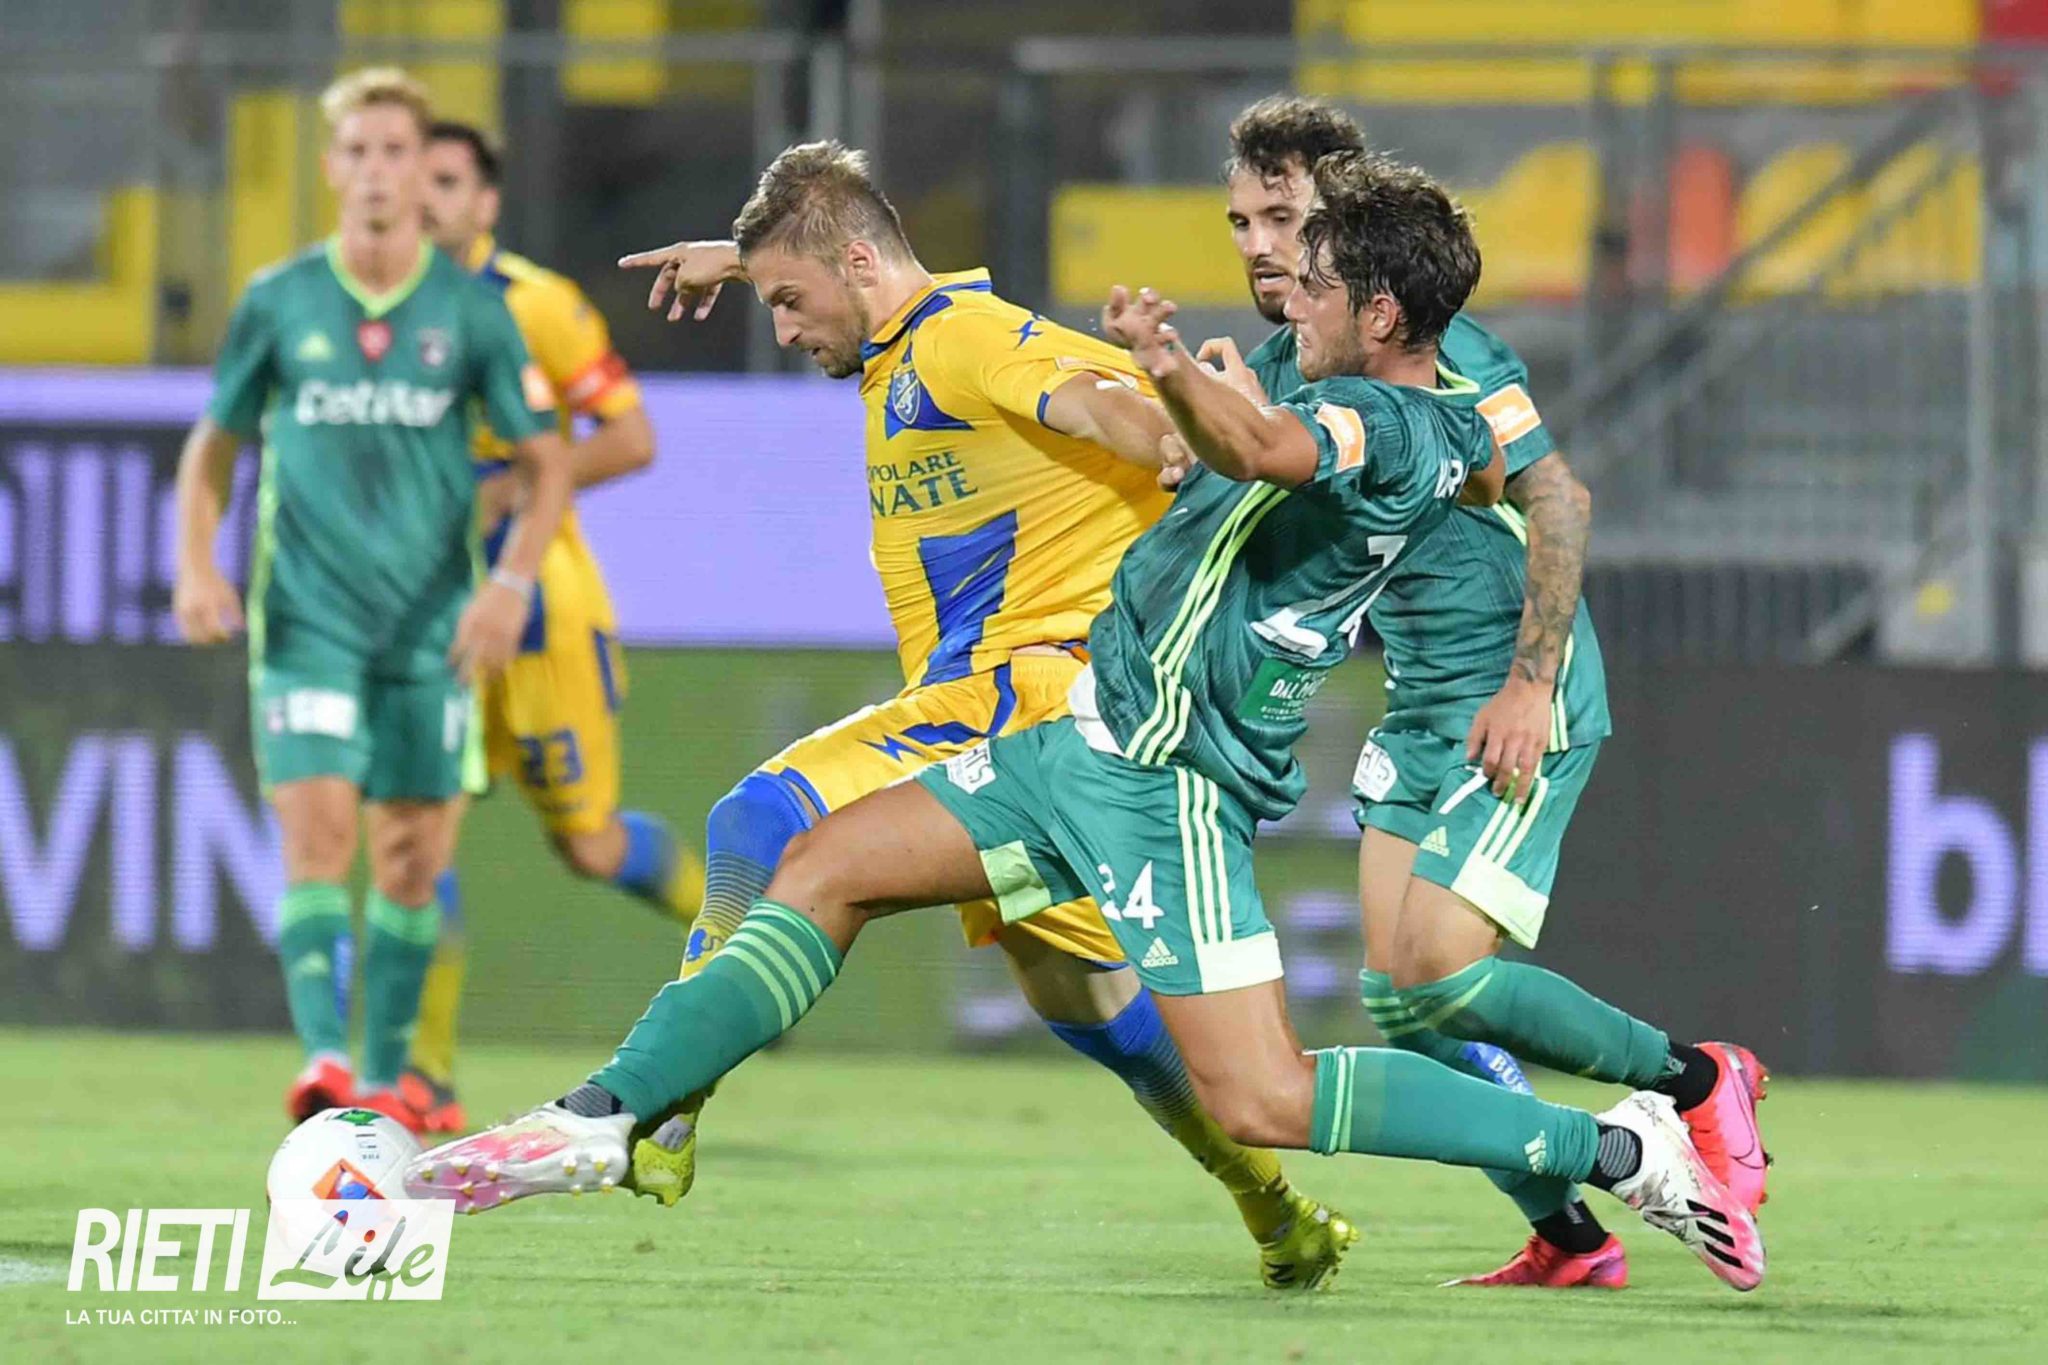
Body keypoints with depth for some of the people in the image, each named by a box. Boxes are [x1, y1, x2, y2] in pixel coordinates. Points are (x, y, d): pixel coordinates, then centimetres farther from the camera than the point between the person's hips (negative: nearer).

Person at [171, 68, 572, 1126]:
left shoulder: (472, 312, 1)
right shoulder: (277, 304, 1)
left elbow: (548, 463, 4)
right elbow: (213, 447, 12)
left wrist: (512, 582, -11)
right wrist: (196, 566, -3)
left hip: (431, 625, 1)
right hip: (305, 619, -1)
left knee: (411, 858, 5)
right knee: (317, 832, -17)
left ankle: (385, 1075, 18)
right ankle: (324, 1060, -26)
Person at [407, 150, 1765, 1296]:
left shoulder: (1375, 420, -20)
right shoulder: (1450, 415, 10)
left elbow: (1266, 449, -43)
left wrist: (1171, 369, -62)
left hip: (1165, 777, -11)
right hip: (1098, 740, 11)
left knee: (1264, 1102, -14)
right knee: (825, 868, 8)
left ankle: (1621, 1149, -6)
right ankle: (599, 1121, 8)